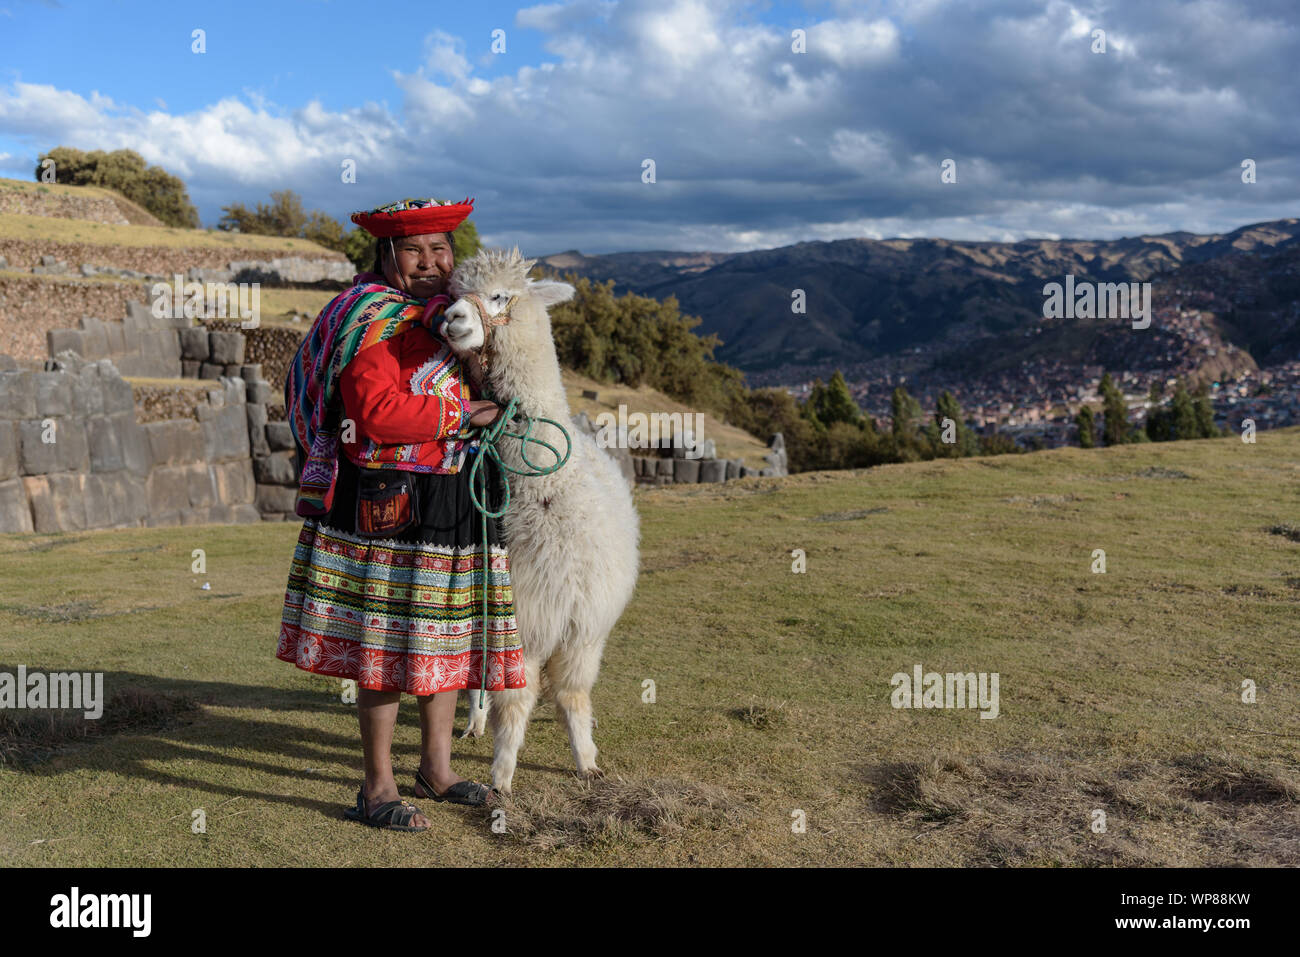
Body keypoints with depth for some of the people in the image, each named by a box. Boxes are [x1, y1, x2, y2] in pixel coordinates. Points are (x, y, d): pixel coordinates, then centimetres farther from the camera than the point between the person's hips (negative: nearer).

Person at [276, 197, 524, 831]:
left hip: (456, 504, 9)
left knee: (443, 634, 15)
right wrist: (462, 413, -16)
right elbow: (377, 414, -22)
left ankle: (436, 770, 29)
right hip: (390, 505, -8)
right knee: (388, 644, -1)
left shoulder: (451, 315, 16)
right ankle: (377, 789, 13)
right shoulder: (373, 321, -10)